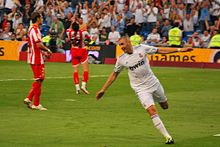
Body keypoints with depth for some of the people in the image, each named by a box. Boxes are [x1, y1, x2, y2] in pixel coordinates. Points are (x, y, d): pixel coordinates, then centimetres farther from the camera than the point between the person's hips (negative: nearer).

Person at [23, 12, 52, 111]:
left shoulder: (31, 29, 16)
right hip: (37, 59, -10)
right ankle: (36, 104, 0)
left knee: (38, 80, 15)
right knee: (39, 80, -4)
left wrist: (44, 52, 19)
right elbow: (39, 44, -24)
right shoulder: (35, 29, -16)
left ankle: (29, 98, 11)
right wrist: (47, 50, -9)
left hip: (33, 58, 10)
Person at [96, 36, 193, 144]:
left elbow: (161, 51, 0)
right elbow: (114, 74, 5)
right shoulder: (121, 59, -7)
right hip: (141, 89, -2)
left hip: (153, 83, 2)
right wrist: (103, 89, 3)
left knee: (165, 106, 12)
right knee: (152, 111, -16)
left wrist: (179, 50, -2)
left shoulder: (141, 48, -8)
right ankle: (167, 137, -14)